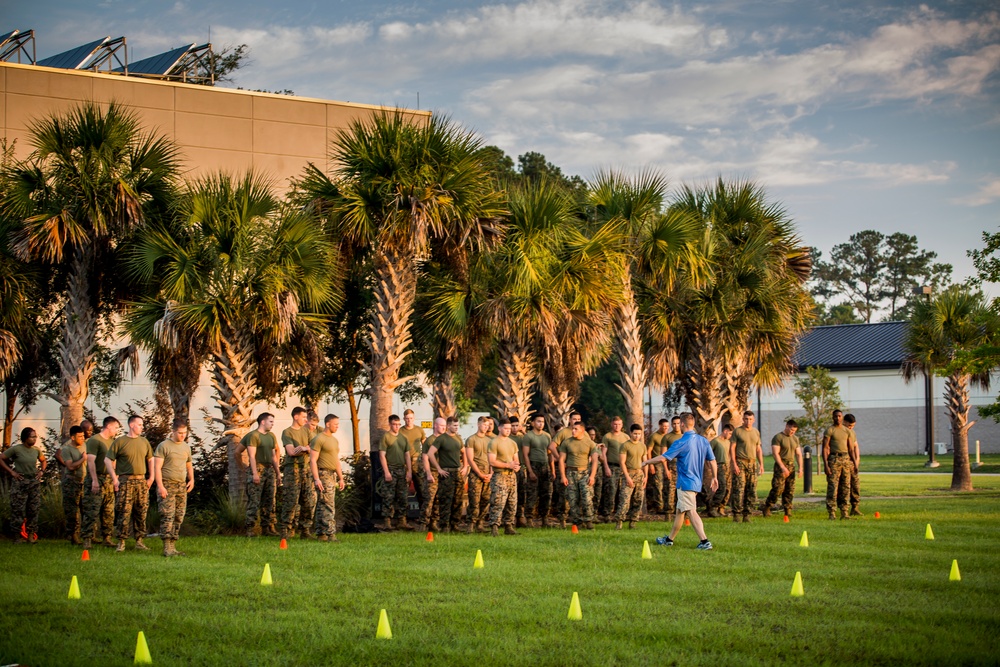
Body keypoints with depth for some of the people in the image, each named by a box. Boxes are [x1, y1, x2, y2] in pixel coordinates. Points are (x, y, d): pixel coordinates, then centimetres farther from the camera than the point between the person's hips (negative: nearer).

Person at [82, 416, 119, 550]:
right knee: (92, 511, -9)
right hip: (96, 480, -8)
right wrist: (95, 480, -19)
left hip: (109, 480, 8)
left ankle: (106, 538, 12)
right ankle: (87, 539, -8)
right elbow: (90, 461, -14)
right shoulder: (94, 440, -7)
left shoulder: (111, 441, 17)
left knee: (109, 512, 7)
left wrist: (115, 479, 16)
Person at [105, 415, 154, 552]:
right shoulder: (120, 442, -3)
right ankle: (121, 542, 0)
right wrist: (114, 478, -8)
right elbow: (108, 460, -3)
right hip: (125, 481, -5)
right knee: (124, 512, -5)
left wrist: (151, 477, 12)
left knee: (141, 512, 6)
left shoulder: (144, 442, 12)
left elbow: (150, 459, 21)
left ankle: (139, 541, 13)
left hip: (141, 481, 5)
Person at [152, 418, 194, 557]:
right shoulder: (164, 446, -4)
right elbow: (157, 467, -8)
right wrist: (160, 486, -16)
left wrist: (192, 479, 11)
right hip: (167, 485, -6)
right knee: (167, 517, -12)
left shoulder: (186, 447, 16)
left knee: (178, 518, 4)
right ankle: (167, 548, -14)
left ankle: (173, 547, 8)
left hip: (182, 486, 6)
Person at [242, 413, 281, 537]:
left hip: (270, 470, 7)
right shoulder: (253, 435, -6)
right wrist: (255, 473, -19)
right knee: (254, 501, -8)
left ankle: (268, 527, 11)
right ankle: (251, 529, -9)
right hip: (257, 469, -7)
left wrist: (277, 471, 17)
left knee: (269, 501, 7)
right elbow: (252, 455, -12)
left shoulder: (271, 436, 17)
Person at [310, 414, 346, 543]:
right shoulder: (318, 439, -9)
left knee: (321, 506, 10)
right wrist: (316, 478, -20)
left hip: (332, 475, 9)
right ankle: (330, 533, -13)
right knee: (328, 506, -11)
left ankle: (320, 534, 10)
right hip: (323, 475, -9)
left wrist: (341, 478, 22)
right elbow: (313, 460, -14)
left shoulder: (334, 440, 19)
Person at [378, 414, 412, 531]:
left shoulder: (403, 438, 14)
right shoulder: (385, 437, -3)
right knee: (388, 497, -6)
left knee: (402, 497, 7)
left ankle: (402, 521, 11)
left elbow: (407, 455, 17)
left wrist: (409, 470, 8)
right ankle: (388, 522, -4)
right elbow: (382, 455, -8)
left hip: (402, 469, 6)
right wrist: (386, 471, -14)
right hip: (390, 470, -6)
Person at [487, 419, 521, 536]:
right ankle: (494, 528, -13)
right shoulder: (494, 443, -6)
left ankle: (509, 527, 13)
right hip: (499, 476, -7)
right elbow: (492, 461, -13)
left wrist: (517, 465, -3)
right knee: (498, 503, -13)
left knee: (512, 504, 7)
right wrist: (508, 465, -15)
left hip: (512, 475, 7)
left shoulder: (512, 443, 17)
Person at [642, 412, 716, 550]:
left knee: (691, 512, -11)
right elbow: (712, 461, 9)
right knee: (680, 511, 17)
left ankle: (704, 541, -22)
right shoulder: (703, 441, 6)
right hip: (697, 482, 8)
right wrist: (714, 478, 20)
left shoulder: (681, 442, -14)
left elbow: (664, 457, -12)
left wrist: (647, 462, 2)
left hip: (685, 483, -8)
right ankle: (669, 539, 27)